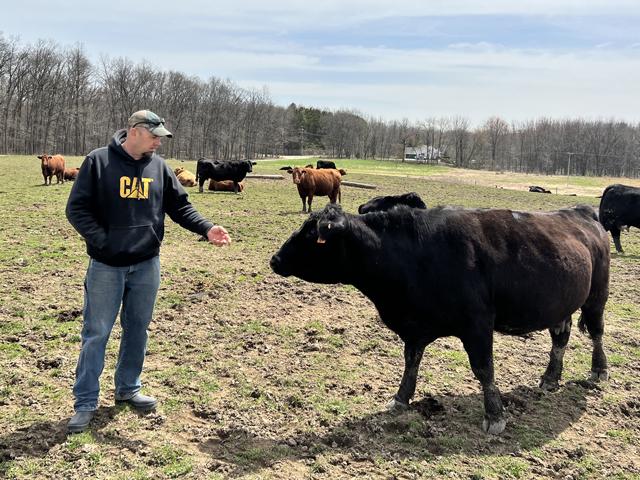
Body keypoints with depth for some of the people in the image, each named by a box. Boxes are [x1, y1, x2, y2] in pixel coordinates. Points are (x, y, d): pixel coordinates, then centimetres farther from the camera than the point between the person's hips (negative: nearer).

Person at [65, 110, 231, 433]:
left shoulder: (159, 167, 4)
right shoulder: (98, 161, -8)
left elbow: (180, 206, 8)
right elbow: (77, 208, -8)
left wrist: (206, 229, -8)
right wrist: (102, 241, -17)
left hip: (147, 265, 4)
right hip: (106, 265, -4)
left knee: (138, 329, 14)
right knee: (96, 333, 3)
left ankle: (128, 389, 32)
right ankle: (85, 402, 14)